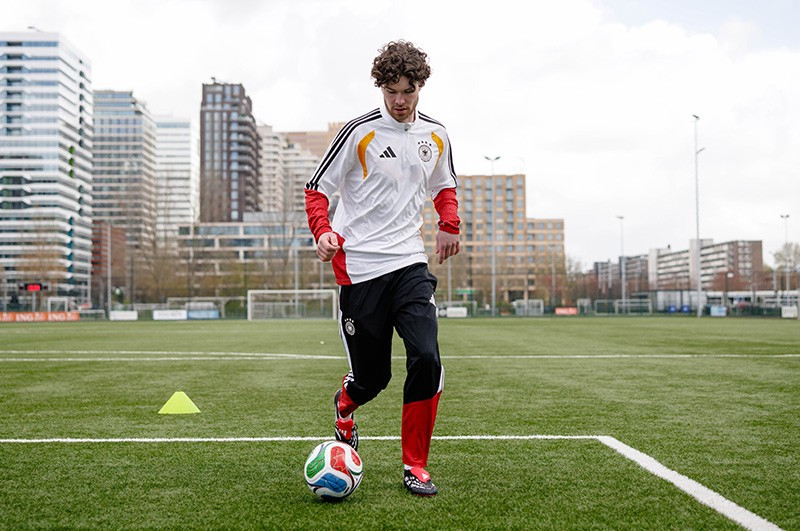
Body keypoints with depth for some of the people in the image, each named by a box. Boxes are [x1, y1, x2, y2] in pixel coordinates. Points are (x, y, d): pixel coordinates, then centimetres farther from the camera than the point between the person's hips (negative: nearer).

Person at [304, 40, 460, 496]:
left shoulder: (436, 136, 10)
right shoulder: (359, 132, -4)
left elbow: (445, 187, 27)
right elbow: (317, 189, 0)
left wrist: (449, 225, 8)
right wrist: (323, 231, -19)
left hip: (410, 262, 3)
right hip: (359, 266, -3)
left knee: (427, 358, -16)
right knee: (372, 376, 3)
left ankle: (415, 466, 1)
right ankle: (345, 406, 43)